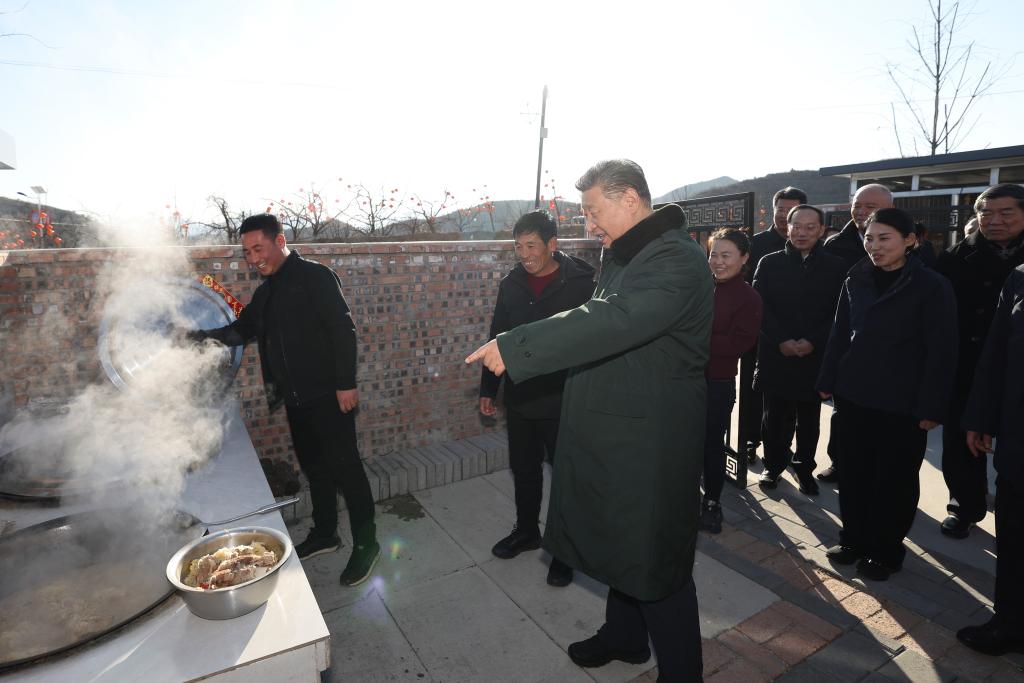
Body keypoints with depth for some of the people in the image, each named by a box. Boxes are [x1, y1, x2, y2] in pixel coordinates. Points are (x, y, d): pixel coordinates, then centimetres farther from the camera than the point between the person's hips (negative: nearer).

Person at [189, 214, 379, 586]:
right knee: (313, 466, 17)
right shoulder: (266, 291, 14)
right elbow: (244, 328, 21)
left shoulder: (315, 276, -11)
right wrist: (205, 336, 2)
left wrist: (346, 384, -20)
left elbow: (343, 329, -16)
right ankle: (324, 533, 34)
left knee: (344, 465, -2)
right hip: (295, 397, 8)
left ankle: (366, 543, 11)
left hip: (327, 394, -8)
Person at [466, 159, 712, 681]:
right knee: (624, 545, 25)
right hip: (614, 435, 9)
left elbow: (611, 321, -35)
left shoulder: (676, 261, -21)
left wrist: (513, 348, -35)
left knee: (655, 563, 6)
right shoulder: (620, 256, 11)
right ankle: (624, 637, 47)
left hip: (650, 443, -9)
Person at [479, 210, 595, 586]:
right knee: (524, 471, 19)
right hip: (520, 398, 5)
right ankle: (526, 530, 40)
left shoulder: (582, 283, -11)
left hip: (564, 400, -4)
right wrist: (488, 388, 11)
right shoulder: (511, 284, 4)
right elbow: (497, 337, 10)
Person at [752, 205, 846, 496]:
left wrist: (813, 341, -13)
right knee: (775, 417, 8)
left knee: (809, 420, 11)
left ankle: (804, 467, 26)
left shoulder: (836, 266, 4)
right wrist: (781, 340, -13)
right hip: (776, 355, 0)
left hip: (815, 356, 0)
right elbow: (760, 307, -3)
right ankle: (773, 465, 23)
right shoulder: (770, 263, 3)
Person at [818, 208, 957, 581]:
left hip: (902, 403, -4)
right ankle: (854, 537, 30)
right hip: (853, 395, 4)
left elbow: (941, 351, -10)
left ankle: (885, 550, 28)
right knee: (854, 471, 13)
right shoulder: (856, 279, 4)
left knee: (894, 479, 10)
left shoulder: (932, 286, -9)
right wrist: (828, 380, 5)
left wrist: (932, 407, -12)